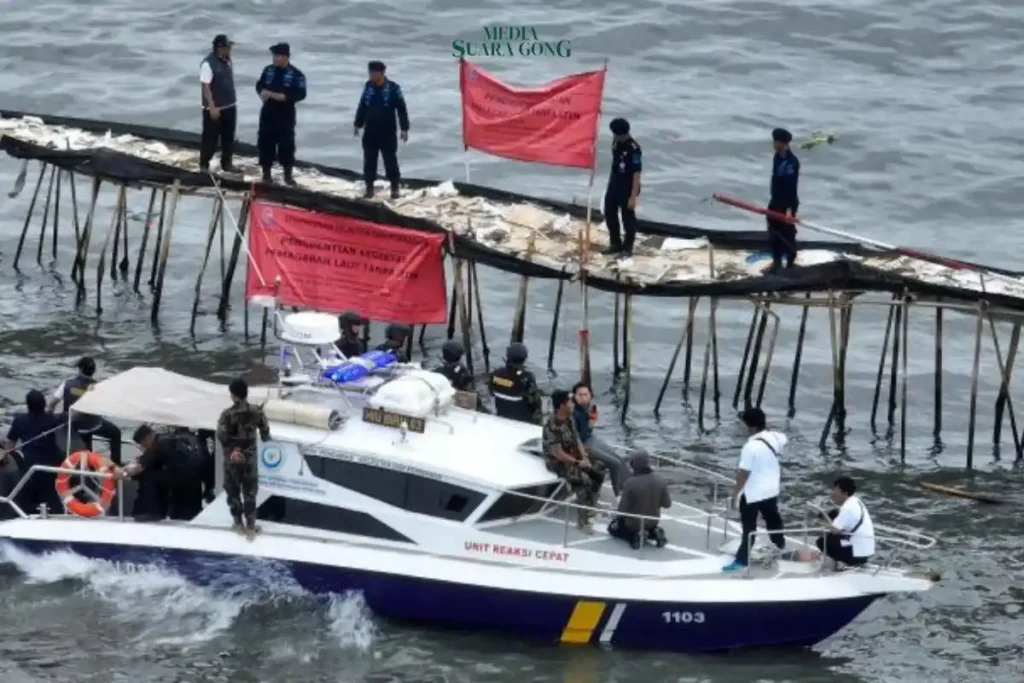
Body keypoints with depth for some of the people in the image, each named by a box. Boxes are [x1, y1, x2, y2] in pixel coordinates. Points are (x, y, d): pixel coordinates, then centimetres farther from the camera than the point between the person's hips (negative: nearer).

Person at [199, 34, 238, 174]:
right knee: (210, 138, 0)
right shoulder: (208, 63, -20)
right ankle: (204, 165, 12)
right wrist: (212, 107, -25)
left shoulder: (227, 60, 5)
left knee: (228, 137, 15)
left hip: (229, 106, 8)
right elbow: (205, 86, -22)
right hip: (214, 108, -8)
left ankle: (226, 163, 27)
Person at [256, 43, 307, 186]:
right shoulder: (268, 70, 5)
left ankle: (288, 174, 10)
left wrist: (284, 97, -23)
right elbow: (259, 84, 15)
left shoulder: (296, 74, -9)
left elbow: (301, 94, -10)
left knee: (286, 144, -1)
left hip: (286, 115, -4)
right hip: (268, 113, 4)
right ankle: (266, 173, 17)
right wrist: (262, 92, -9)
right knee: (265, 142, 6)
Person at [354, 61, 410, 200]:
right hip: (370, 132, 4)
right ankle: (369, 188, 15)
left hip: (388, 133, -4)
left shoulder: (393, 88, -12)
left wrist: (404, 129, -9)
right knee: (369, 161, 6)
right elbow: (362, 107, 14)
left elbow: (402, 109, -7)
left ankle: (394, 188, 14)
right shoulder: (368, 87, 2)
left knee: (390, 161, 2)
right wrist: (358, 124, 17)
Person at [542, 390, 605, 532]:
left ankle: (590, 508, 13)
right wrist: (578, 463, -19)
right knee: (584, 480, -26)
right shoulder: (552, 426, -26)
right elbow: (558, 454, -27)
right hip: (558, 462, -9)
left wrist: (585, 459, -6)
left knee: (598, 471, 1)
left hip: (573, 458, 9)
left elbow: (577, 441, 9)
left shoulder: (569, 420, 3)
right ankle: (582, 521, -19)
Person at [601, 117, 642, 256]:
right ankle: (615, 244, 32)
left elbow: (636, 174, -24)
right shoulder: (615, 141, -2)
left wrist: (633, 196, -25)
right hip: (614, 184, 8)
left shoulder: (633, 149, -26)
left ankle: (627, 247, 20)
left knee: (628, 217, 6)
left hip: (627, 188, -8)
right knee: (609, 213, 17)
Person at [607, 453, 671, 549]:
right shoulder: (660, 481, -14)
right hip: (652, 522, 4)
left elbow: (623, 508, -21)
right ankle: (654, 533, 5)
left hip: (633, 523, -4)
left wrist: (617, 518, 0)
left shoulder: (631, 482, -27)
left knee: (613, 528, 25)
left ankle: (634, 536, -2)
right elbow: (667, 504, -5)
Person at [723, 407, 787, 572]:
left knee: (749, 527, -1)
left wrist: (735, 493, -13)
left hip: (753, 492, -7)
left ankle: (742, 560, 1)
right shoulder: (775, 437, -7)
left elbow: (743, 474, -24)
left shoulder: (750, 446, -28)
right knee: (772, 517, 29)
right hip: (771, 488, 7)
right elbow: (784, 441, 21)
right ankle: (779, 543, 50)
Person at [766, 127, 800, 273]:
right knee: (774, 233, 14)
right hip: (776, 201, 9)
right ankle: (777, 262, 26)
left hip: (787, 203, -9)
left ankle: (791, 264, 7)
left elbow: (792, 185, -23)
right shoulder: (777, 157, 6)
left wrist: (790, 207, -24)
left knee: (787, 234, -1)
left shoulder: (792, 161, -22)